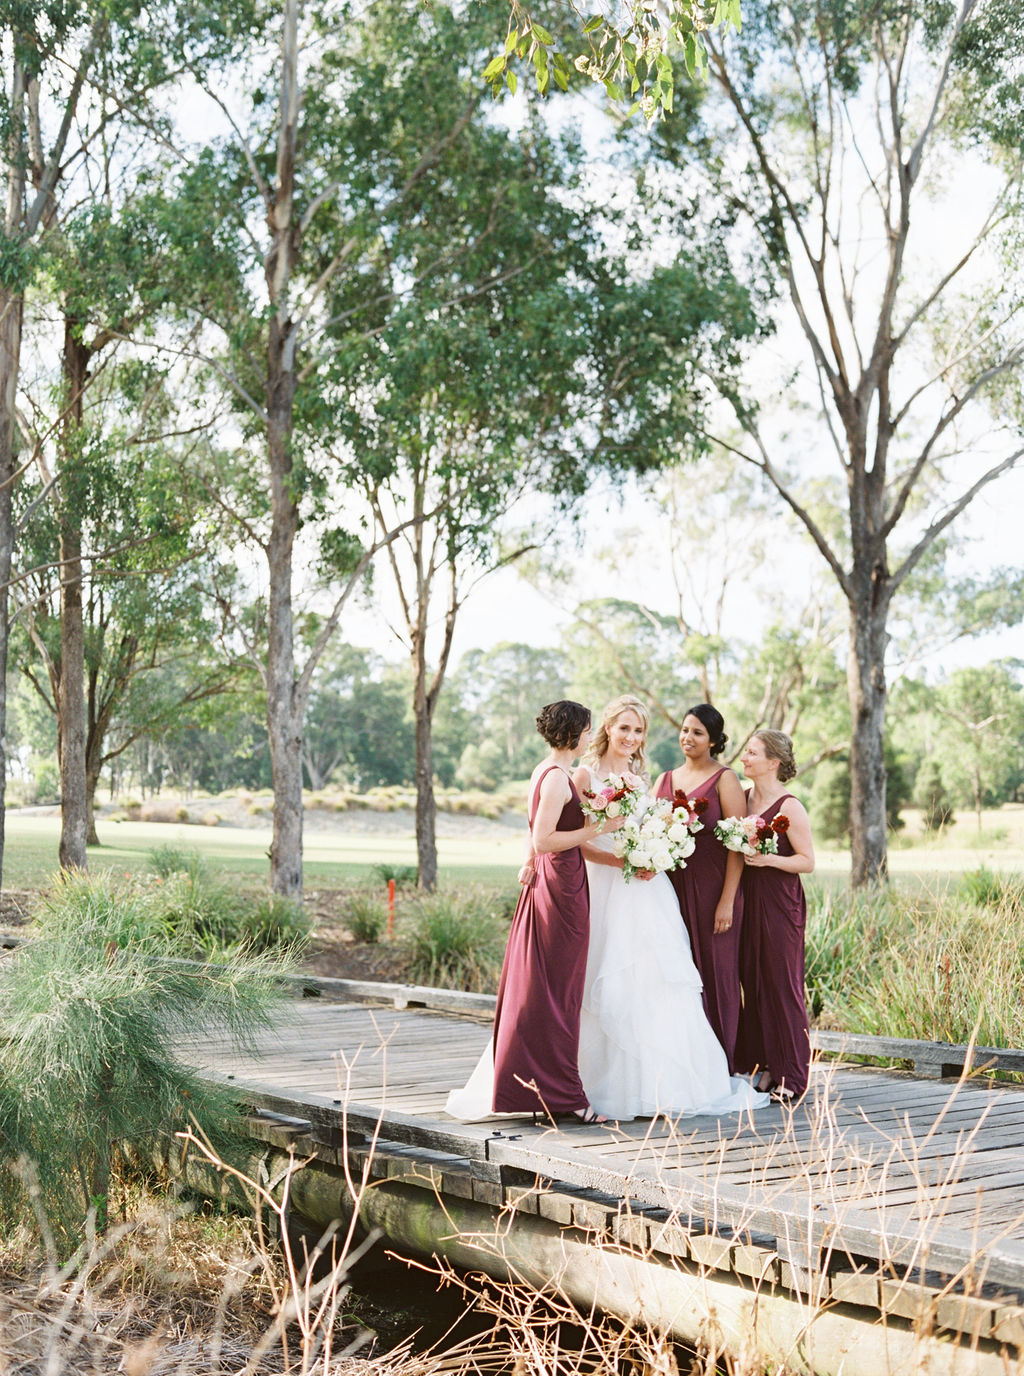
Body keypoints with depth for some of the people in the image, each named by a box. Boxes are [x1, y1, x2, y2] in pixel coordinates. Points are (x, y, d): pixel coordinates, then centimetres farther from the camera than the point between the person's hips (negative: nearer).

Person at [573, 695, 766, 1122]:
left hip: (648, 891, 5)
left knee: (657, 982, 0)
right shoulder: (587, 775, -1)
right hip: (606, 891, -5)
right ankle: (616, 1086, 2)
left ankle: (662, 1083, 6)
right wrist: (618, 860, -18)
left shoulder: (642, 778, 16)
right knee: (613, 987, -6)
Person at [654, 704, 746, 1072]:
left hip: (711, 887, -5)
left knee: (714, 974, -1)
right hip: (672, 887, 5)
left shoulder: (724, 779, -3)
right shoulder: (665, 780, 14)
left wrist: (727, 901, -15)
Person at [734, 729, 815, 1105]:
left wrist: (768, 859, -20)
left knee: (782, 985, -3)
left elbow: (808, 861, -9)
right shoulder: (742, 799, 10)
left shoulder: (789, 807, -9)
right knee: (751, 982, 7)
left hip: (780, 904, -6)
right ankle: (761, 1065, 16)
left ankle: (790, 1077, 4)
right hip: (747, 900, 6)